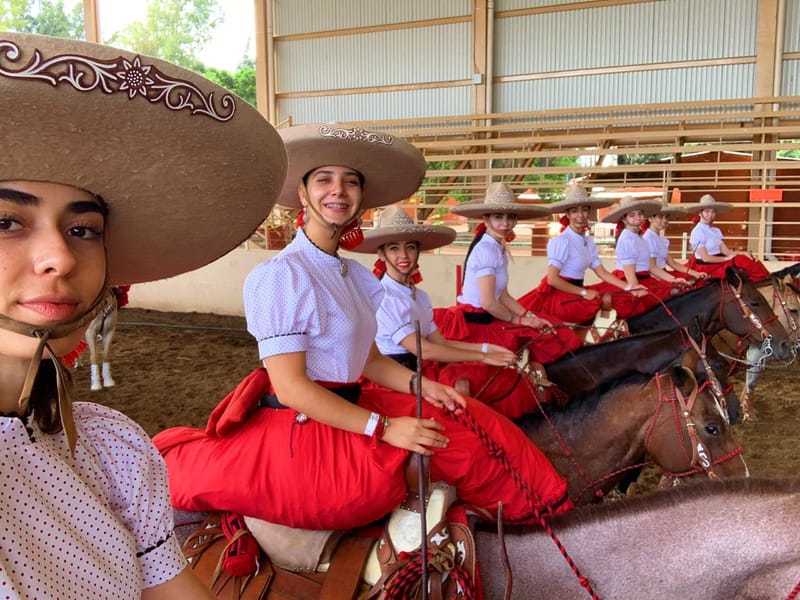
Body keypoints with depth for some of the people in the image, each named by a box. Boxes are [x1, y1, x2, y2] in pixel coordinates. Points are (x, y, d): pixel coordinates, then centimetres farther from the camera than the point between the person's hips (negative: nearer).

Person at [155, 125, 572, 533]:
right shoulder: (281, 276, -18)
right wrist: (384, 428, -21)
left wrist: (419, 385, -5)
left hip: (349, 408, 8)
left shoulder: (357, 276, 8)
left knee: (471, 425, 1)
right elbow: (290, 387, -20)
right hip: (303, 426, -8)